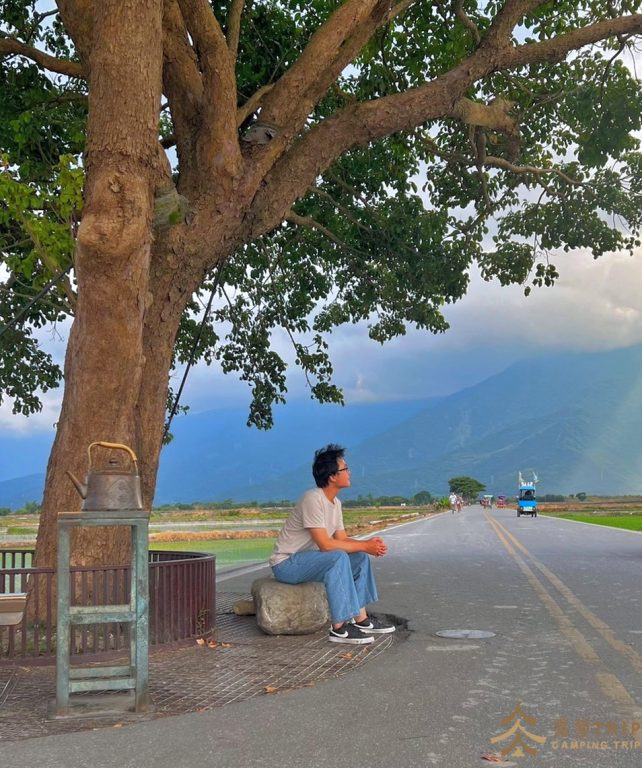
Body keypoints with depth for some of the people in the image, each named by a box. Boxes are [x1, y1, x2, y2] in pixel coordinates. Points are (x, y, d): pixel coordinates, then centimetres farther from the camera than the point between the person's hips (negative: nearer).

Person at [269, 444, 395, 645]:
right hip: (285, 564, -10)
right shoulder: (313, 499, -25)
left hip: (306, 559, 10)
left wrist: (368, 544, -11)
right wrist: (365, 546, -21)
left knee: (360, 557, 3)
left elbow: (342, 539, 7)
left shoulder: (335, 502, 5)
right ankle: (339, 629, -26)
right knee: (339, 558, -31)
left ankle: (361, 619, 5)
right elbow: (325, 544, -28)